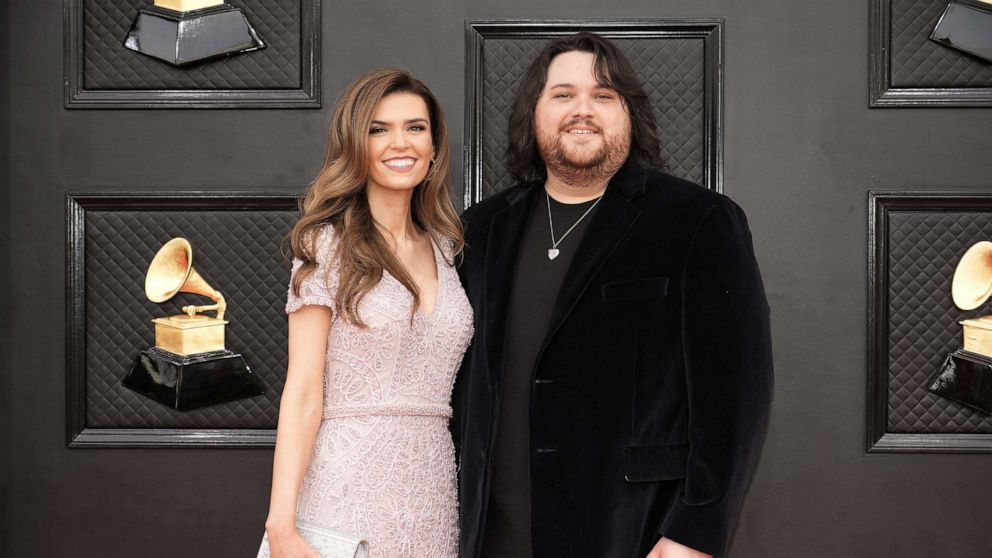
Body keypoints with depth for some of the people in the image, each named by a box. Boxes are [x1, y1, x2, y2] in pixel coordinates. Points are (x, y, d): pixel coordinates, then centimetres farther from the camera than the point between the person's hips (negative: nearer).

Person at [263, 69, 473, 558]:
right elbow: (303, 392, -9)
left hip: (431, 489, 5)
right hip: (349, 491, -5)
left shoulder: (444, 248, 10)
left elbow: (437, 386, 13)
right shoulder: (329, 244, -4)